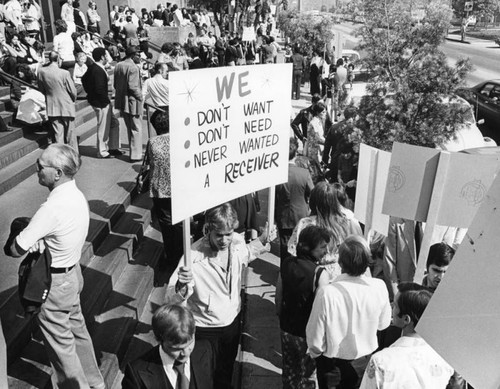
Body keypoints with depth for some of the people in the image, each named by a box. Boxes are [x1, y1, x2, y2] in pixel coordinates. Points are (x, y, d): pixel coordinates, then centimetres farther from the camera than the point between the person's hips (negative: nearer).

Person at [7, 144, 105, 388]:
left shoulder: (53, 208, -30)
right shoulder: (76, 195, -4)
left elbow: (15, 249, -22)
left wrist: (32, 244, -2)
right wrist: (37, 241, -15)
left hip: (54, 283, -8)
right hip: (73, 273, 8)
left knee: (60, 342, 13)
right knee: (77, 329, 24)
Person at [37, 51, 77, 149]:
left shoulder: (41, 72, -5)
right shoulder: (64, 73, -18)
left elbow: (41, 89, 7)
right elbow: (73, 90, -9)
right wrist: (73, 99, 10)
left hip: (51, 107, 3)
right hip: (66, 106, -3)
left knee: (58, 133, 9)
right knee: (70, 133, 9)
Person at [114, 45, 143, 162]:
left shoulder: (118, 66, 9)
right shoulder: (133, 67, -17)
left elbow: (116, 84, 12)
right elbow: (133, 86, -21)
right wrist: (141, 96, -9)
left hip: (121, 101, 9)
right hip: (132, 102, -8)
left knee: (130, 128, 19)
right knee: (136, 129, 1)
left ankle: (133, 152, 28)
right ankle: (135, 155, 4)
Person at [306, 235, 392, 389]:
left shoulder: (326, 293, -32)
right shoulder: (379, 287, -22)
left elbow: (315, 336, -20)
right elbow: (383, 324, -3)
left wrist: (314, 352, 0)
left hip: (334, 359, -2)